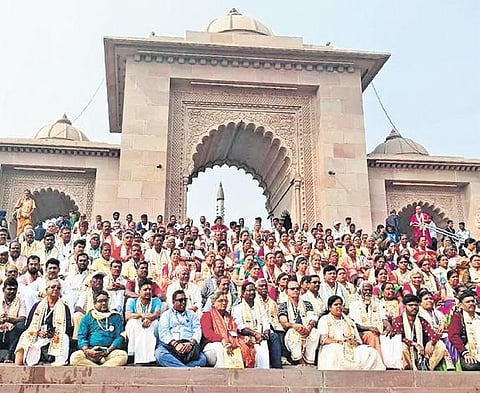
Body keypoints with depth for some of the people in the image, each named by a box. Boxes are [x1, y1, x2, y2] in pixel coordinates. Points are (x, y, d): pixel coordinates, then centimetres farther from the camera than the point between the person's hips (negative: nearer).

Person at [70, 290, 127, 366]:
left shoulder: (116, 317, 16)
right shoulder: (87, 318, 18)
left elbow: (119, 337, 8)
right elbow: (81, 337, 9)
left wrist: (108, 351, -9)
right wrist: (87, 351, -11)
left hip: (109, 352, -1)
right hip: (91, 351, 1)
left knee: (123, 355, -33)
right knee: (74, 357, -30)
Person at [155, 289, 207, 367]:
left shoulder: (192, 314, 26)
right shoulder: (166, 315, 20)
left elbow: (197, 331, 11)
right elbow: (163, 332, 4)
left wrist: (191, 343, -12)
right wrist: (175, 344, -15)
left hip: (188, 346, 1)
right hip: (169, 345, -1)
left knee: (202, 359, -30)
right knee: (160, 354, -36)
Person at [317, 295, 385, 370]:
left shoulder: (349, 321, 27)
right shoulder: (325, 320, 12)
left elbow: (358, 341, 20)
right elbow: (323, 339, -4)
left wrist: (355, 343, -6)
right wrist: (341, 341, -14)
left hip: (352, 350, 5)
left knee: (371, 352, -22)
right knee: (334, 350, -40)